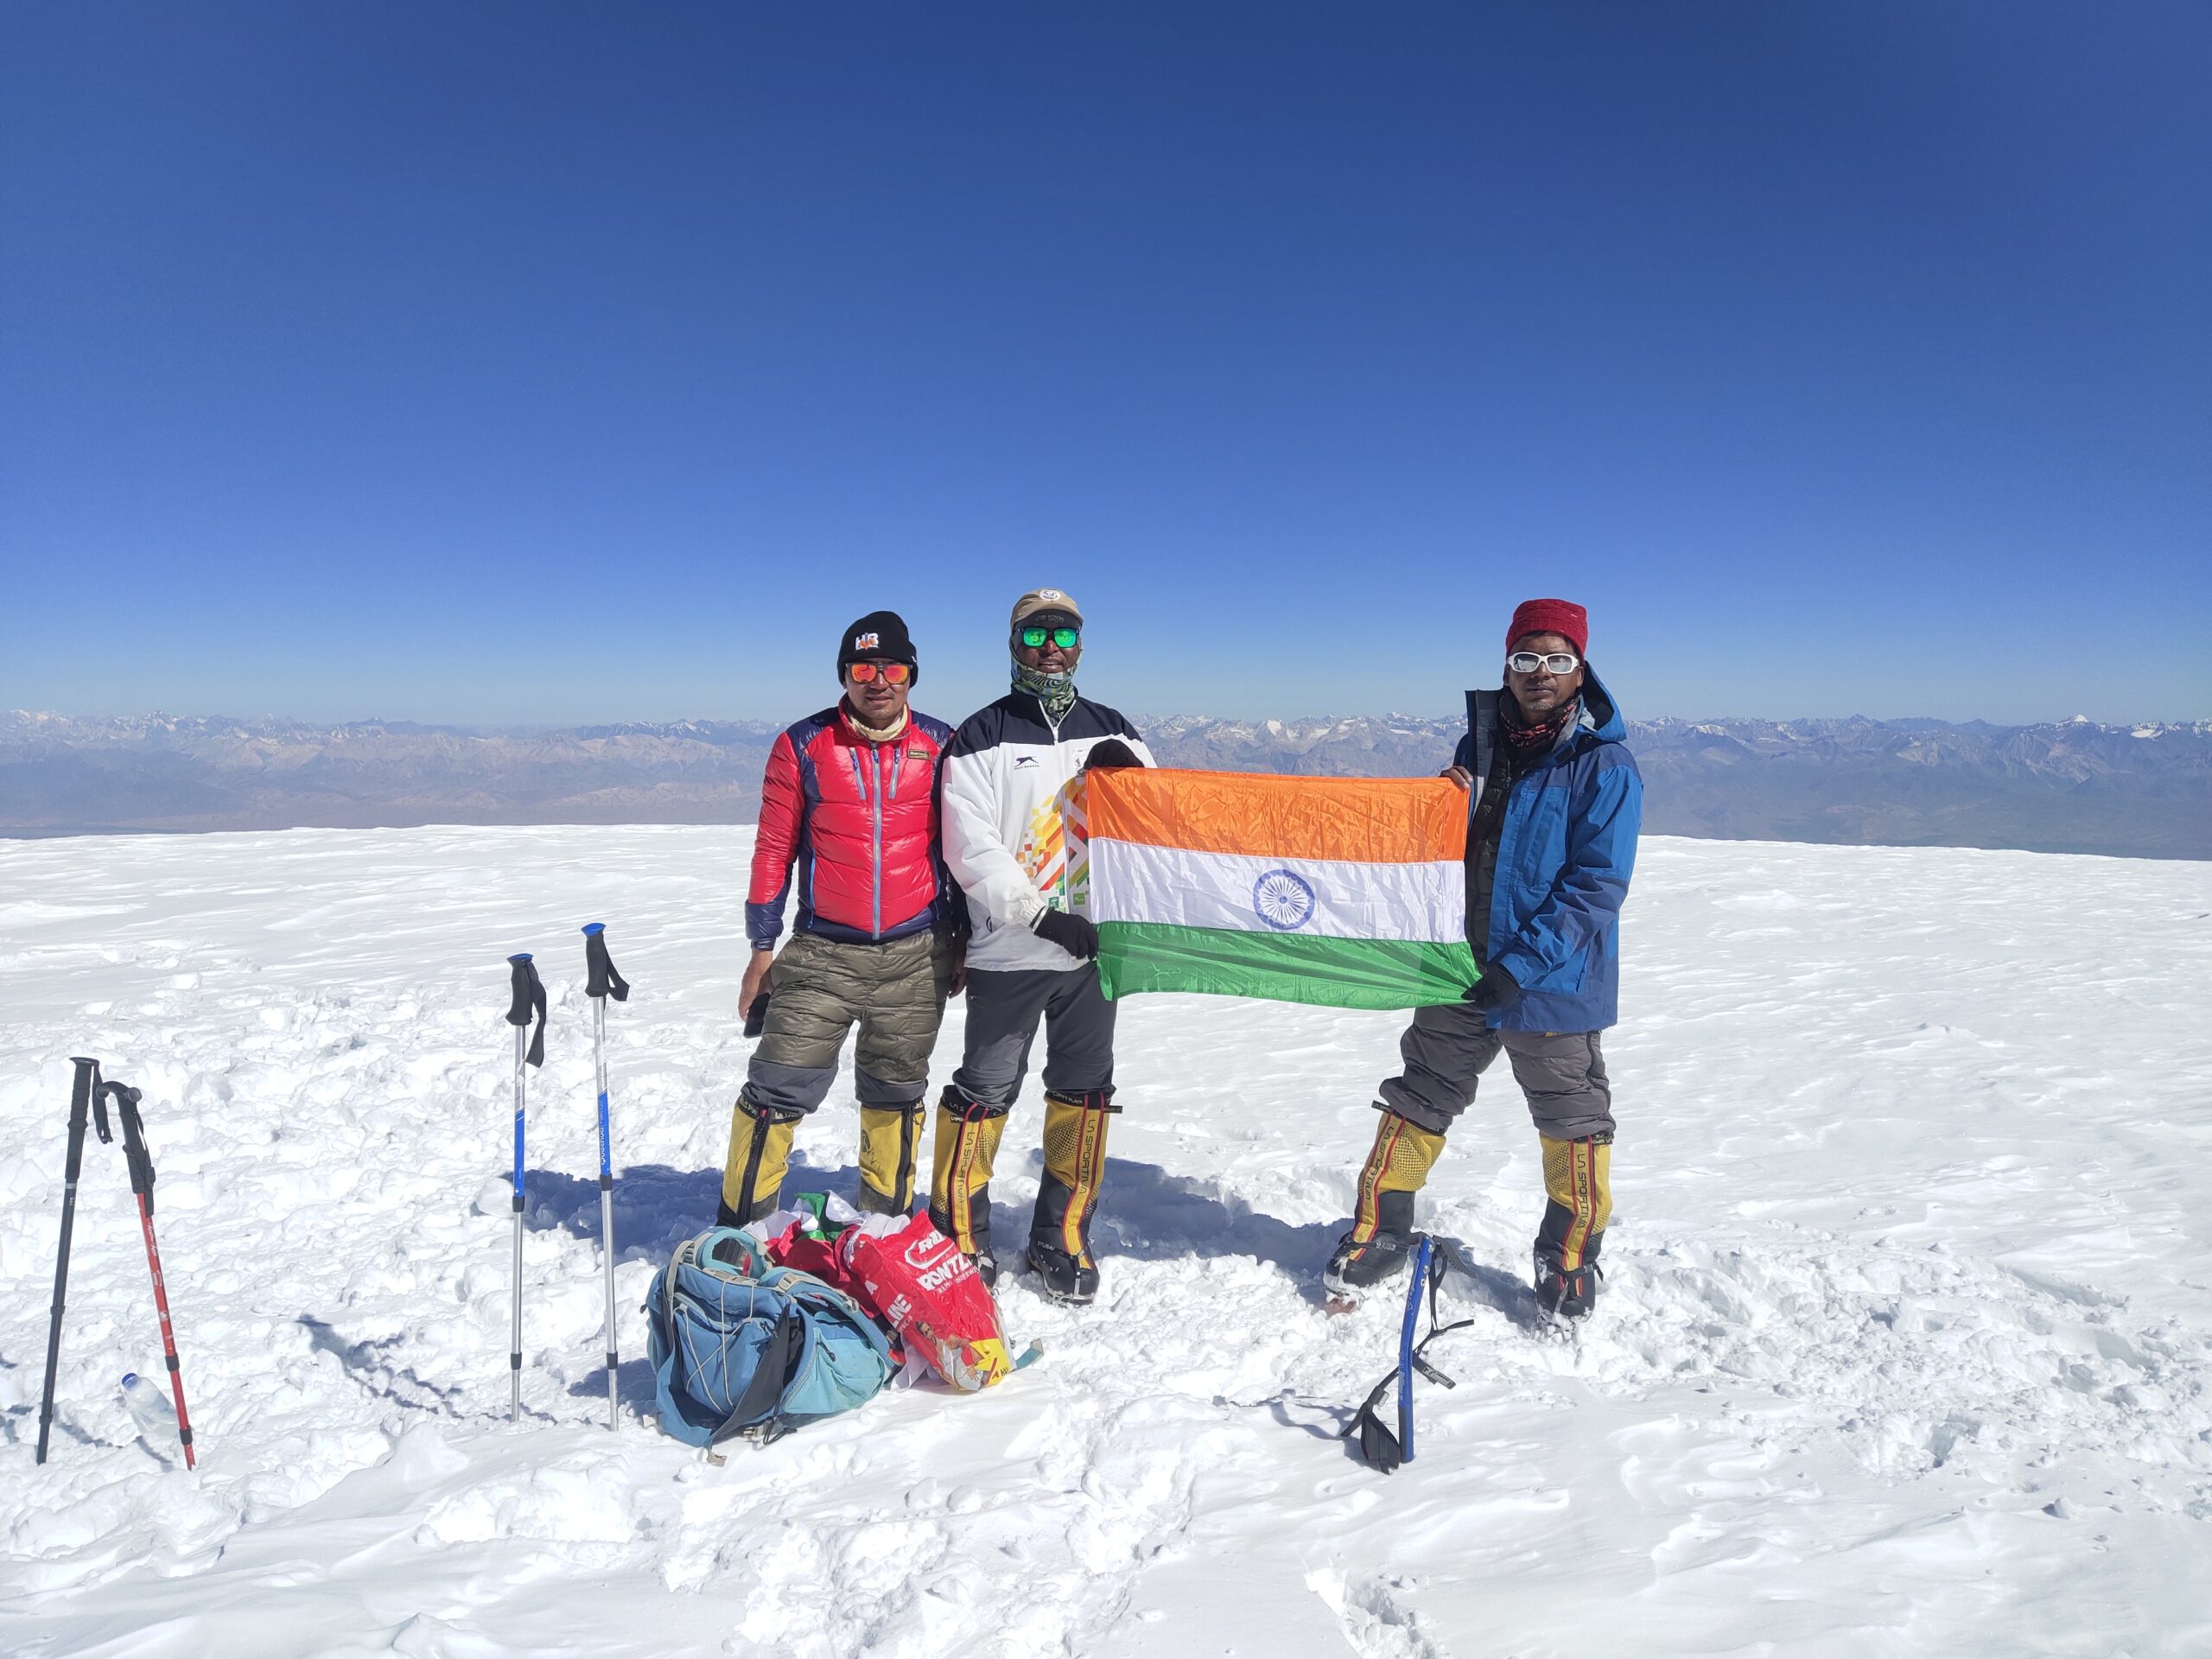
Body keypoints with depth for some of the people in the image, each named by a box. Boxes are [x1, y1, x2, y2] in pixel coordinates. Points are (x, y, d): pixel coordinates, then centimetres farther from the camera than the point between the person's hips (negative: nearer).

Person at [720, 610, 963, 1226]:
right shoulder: (803, 746, -1)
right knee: (778, 1090, -2)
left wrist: (962, 940, 10)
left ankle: (886, 1223, 31)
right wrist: (763, 947, 3)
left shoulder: (941, 746, 3)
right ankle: (740, 1225, 15)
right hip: (824, 954, -1)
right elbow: (774, 848, 3)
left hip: (917, 957, 1)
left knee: (896, 1094, 14)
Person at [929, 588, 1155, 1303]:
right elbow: (971, 850, -11)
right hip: (1007, 953, -4)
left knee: (1084, 1091, 10)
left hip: (1092, 948, 4)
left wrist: (1132, 774, -11)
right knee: (985, 1092, 4)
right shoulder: (982, 737, -3)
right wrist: (1043, 917, -19)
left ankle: (1063, 1239, 23)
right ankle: (958, 1234, 20)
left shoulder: (1112, 731, 10)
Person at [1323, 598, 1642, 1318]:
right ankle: (1378, 1234, 27)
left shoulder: (1605, 764, -11)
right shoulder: (1481, 739, 6)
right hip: (1459, 970, 5)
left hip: (1554, 983, -4)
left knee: (1573, 1122, 11)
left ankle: (1571, 1259, 31)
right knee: (1419, 1100, 12)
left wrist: (1522, 963, -24)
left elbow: (1596, 884, -17)